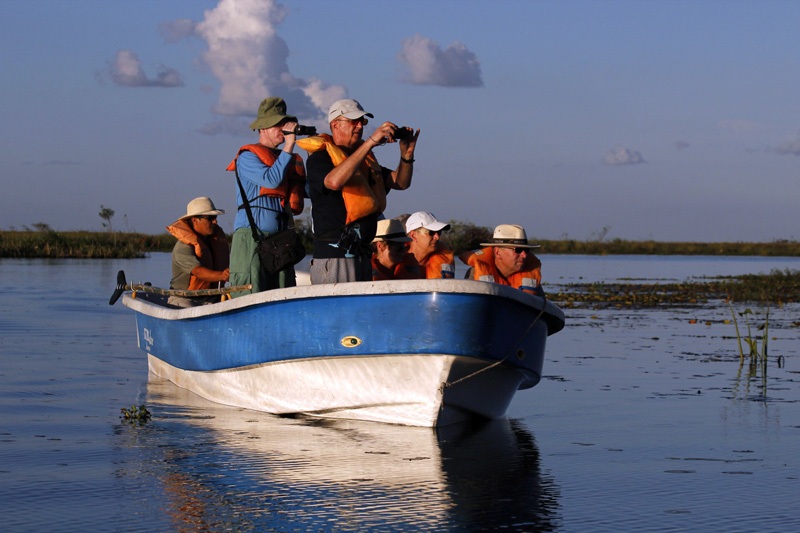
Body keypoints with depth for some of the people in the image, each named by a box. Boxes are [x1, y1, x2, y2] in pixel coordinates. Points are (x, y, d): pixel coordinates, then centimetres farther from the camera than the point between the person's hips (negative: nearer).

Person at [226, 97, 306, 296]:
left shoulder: (291, 160, 22)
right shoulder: (248, 156, 0)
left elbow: (310, 190, 12)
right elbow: (271, 180, -17)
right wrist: (289, 145, -10)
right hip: (252, 237, -7)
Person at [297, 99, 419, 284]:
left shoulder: (365, 157, 20)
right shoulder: (320, 157, -5)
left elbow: (400, 182, 17)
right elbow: (334, 181, -28)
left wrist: (407, 154, -4)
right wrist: (370, 142, -26)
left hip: (362, 255, 8)